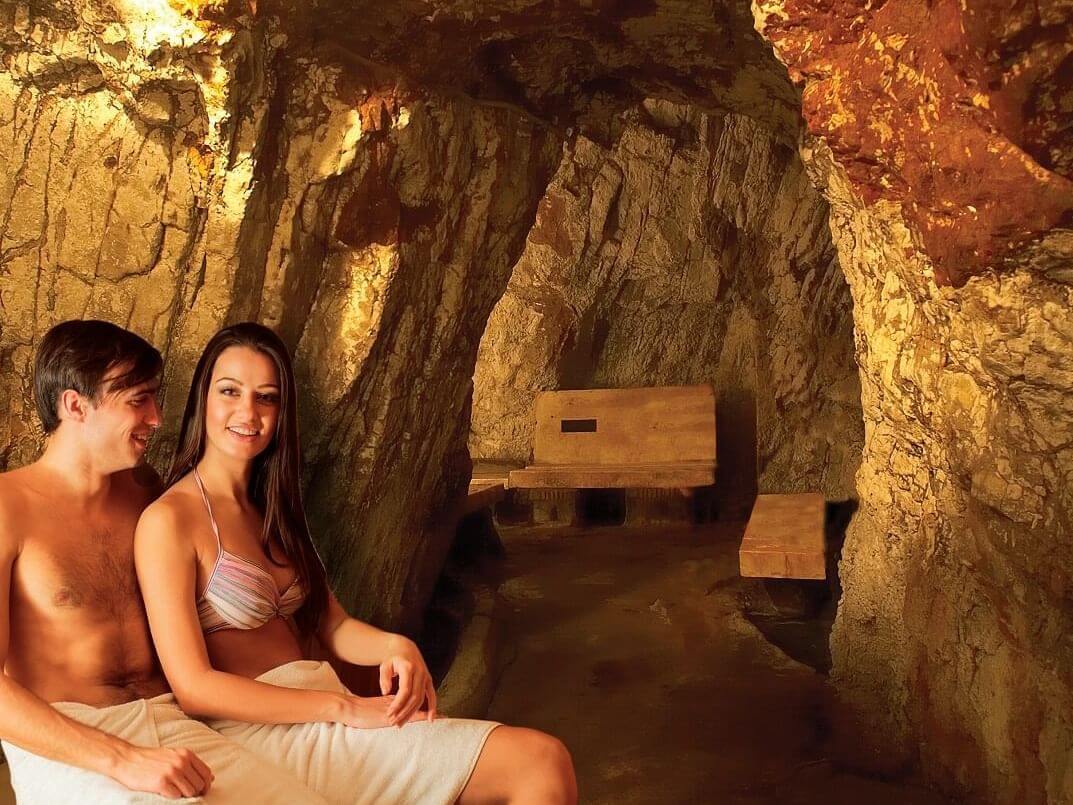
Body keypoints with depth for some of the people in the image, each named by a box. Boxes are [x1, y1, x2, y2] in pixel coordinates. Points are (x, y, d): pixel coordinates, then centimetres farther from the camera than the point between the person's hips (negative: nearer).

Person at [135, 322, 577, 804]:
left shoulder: (270, 508, 16)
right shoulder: (168, 520, -9)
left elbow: (332, 624, 12)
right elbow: (192, 687, -14)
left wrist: (394, 646, -10)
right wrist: (343, 707, -17)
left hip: (319, 709, 7)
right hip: (259, 731, -7)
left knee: (545, 761, -12)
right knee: (538, 762, -17)